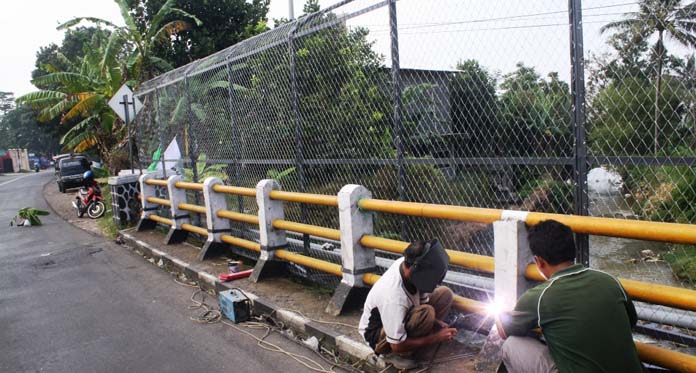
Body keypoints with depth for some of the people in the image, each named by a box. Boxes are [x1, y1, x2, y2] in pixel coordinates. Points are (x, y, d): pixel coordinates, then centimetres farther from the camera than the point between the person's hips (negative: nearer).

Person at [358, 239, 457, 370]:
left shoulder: (407, 263, -21)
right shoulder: (394, 298, -40)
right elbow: (397, 345, -28)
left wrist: (436, 322, -11)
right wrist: (436, 338, -21)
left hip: (400, 317, 8)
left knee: (445, 294, -2)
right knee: (425, 314, -34)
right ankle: (395, 354, -10)